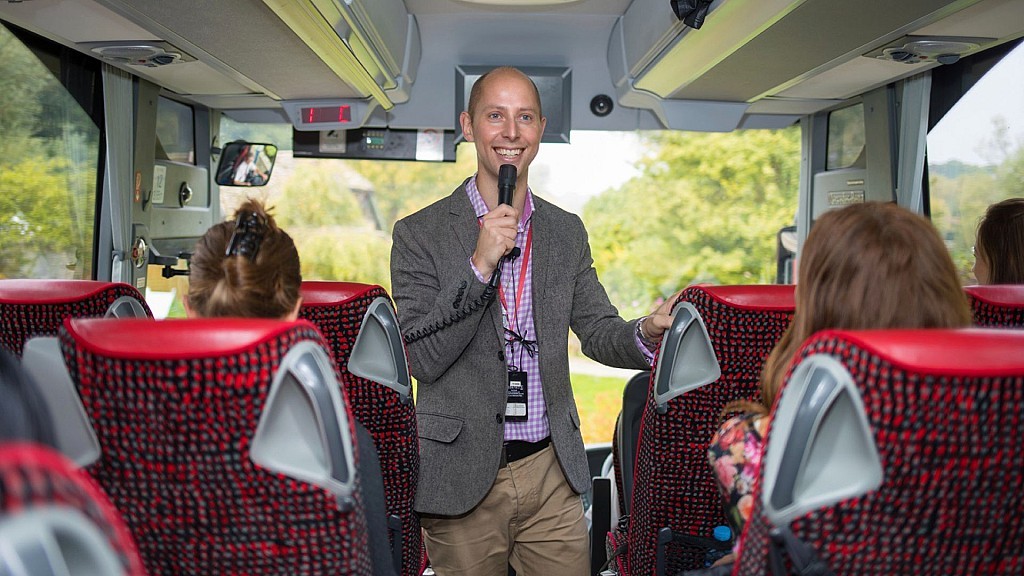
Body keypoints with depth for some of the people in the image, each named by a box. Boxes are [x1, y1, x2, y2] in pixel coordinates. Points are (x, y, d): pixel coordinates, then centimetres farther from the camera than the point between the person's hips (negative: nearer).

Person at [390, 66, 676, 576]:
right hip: (462, 480, -3)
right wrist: (480, 264, -21)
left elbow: (597, 332, 8)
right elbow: (421, 358, -12)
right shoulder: (420, 234, -5)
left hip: (552, 475, 3)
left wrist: (647, 332, -14)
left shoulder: (567, 232, 8)